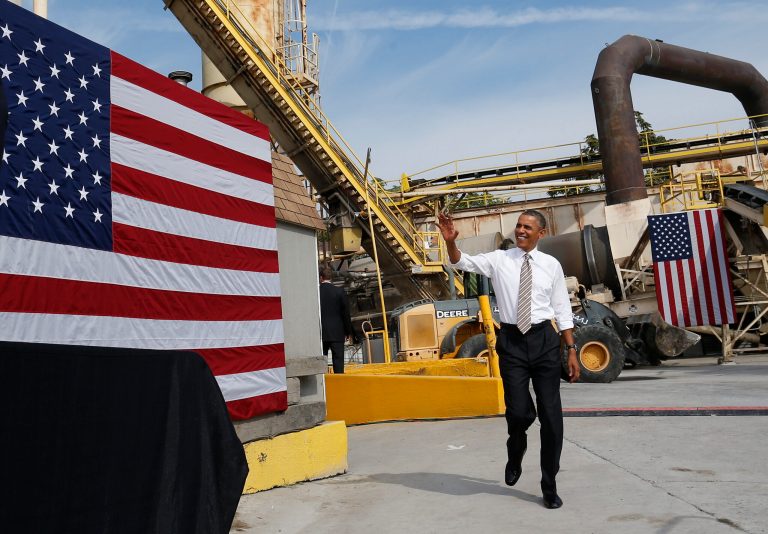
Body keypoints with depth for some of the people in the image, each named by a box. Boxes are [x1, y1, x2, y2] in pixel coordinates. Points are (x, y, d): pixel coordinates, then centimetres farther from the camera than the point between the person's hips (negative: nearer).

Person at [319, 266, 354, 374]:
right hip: (337, 333, -1)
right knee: (338, 361, 2)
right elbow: (346, 313, -2)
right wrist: (348, 332, 8)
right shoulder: (339, 292, -5)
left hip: (320, 333, 1)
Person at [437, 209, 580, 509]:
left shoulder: (551, 265, 5)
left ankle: (549, 486, 23)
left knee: (551, 414, 5)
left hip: (545, 340, 1)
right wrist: (450, 242, -29)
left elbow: (562, 310, 7)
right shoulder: (499, 260, 3)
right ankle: (515, 455, 35)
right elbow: (462, 262, -8)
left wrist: (571, 350, 5)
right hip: (511, 341, -1)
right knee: (518, 411, -3)